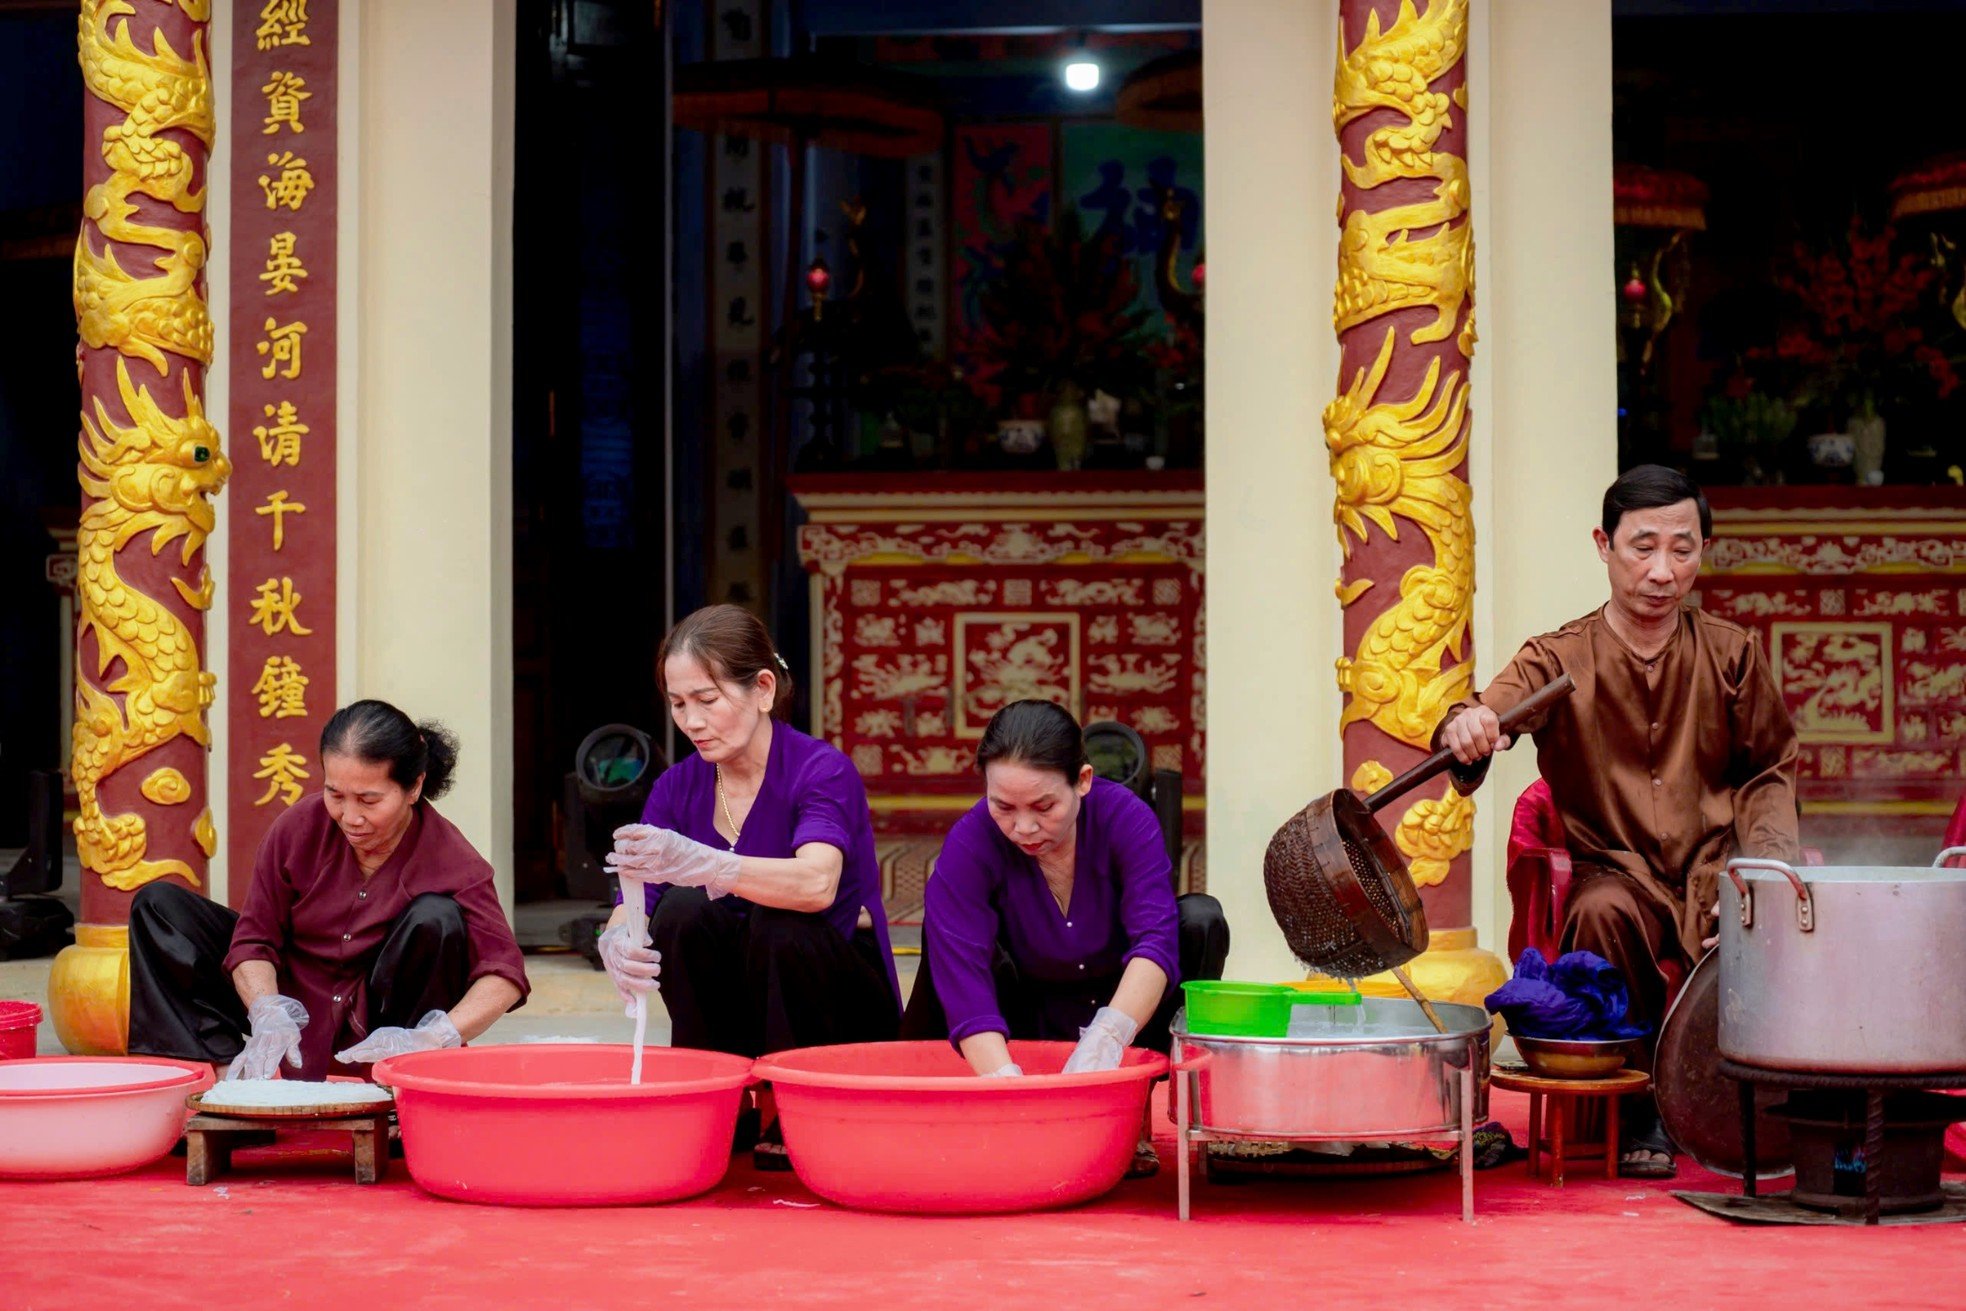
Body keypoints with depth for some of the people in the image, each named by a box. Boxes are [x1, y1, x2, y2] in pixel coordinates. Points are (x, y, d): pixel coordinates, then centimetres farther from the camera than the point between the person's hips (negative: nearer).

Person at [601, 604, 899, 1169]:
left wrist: (701, 864, -55)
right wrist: (617, 943, -37)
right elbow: (631, 905, -11)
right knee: (683, 909, -23)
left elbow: (817, 884, -39)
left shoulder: (823, 772, -17)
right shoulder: (677, 789, -1)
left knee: (779, 919, -32)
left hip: (845, 1011, -4)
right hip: (738, 1026, 4)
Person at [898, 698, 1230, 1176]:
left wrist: (1106, 1038, -52)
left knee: (1200, 920, -26)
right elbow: (963, 980, -33)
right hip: (1023, 1025, -1)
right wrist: (1007, 1082, -49)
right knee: (947, 933, -27)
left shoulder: (1126, 818, -22)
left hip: (1123, 1008, 1)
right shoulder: (969, 846, -23)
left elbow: (1156, 941, -35)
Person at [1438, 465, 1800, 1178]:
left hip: (1713, 873, 1)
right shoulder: (1561, 659, -1)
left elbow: (1770, 771, 15)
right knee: (1602, 913, -36)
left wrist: (1768, 851, -5)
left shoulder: (1731, 653, 7)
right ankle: (1642, 1112, -13)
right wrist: (1466, 726, -48)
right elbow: (1496, 707, -22)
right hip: (1616, 870, -1)